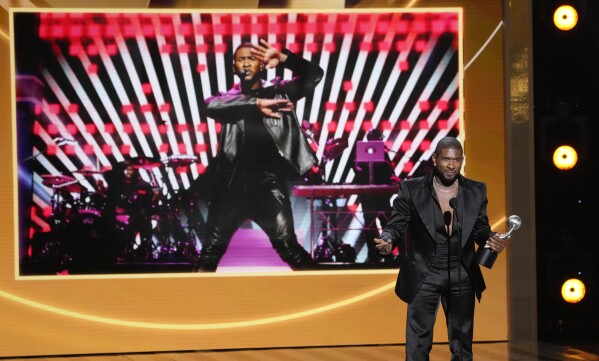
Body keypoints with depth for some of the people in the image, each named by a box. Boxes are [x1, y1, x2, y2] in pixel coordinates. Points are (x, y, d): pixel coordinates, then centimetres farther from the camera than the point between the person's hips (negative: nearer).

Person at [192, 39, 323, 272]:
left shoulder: (278, 92, 12)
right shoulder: (229, 99, 12)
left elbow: (314, 75, 1)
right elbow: (210, 105, -12)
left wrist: (283, 58, -15)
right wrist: (257, 103, -21)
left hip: (270, 181, -1)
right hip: (233, 181, 1)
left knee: (287, 244, -11)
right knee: (212, 247, 2)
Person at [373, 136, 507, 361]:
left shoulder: (476, 191, 1)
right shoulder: (411, 189, -7)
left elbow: (480, 228, 8)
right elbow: (396, 225, -5)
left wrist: (490, 240, -15)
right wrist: (387, 240, -27)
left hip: (462, 276, 3)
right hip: (424, 274, -3)